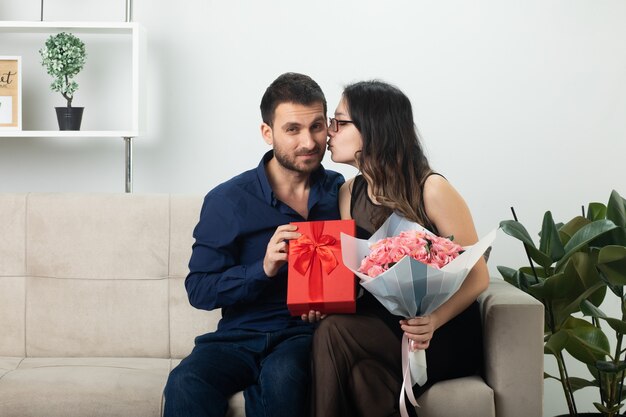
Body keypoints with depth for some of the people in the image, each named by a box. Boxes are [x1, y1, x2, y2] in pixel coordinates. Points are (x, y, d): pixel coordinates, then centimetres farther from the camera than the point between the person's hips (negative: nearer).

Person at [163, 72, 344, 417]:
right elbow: (199, 290, -2)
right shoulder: (227, 201, 0)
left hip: (305, 335, 1)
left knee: (282, 375, -34)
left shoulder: (342, 193, 6)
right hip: (241, 335, -1)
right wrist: (263, 269, -18)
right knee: (185, 384, -32)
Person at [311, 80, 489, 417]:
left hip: (445, 333, -4)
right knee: (363, 376, -32)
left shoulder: (431, 190, -12)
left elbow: (477, 276, -9)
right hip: (381, 327, 4)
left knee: (332, 334, -28)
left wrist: (434, 320, -27)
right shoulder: (349, 193, 6)